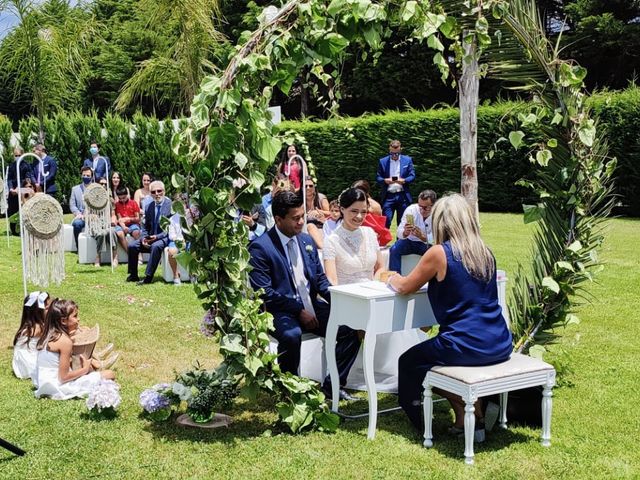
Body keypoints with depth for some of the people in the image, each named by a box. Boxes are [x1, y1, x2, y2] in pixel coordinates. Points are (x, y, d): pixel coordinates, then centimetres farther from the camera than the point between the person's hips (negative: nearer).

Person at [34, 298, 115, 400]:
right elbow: (64, 377, -19)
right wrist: (85, 369, -6)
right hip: (59, 385, -8)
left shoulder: (48, 334, 5)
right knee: (109, 375, -10)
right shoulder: (65, 341, -20)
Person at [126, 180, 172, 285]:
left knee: (156, 246, -36)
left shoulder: (171, 205, -9)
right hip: (151, 237, 7)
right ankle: (133, 275, 5)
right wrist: (144, 238, -8)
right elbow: (145, 226, 14)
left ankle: (148, 277, -30)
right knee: (132, 246, -9)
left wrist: (157, 236, -23)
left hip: (165, 237, -6)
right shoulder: (149, 207, 11)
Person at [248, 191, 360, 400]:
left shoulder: (307, 241, 12)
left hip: (311, 306, 6)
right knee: (291, 335, -37)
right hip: (280, 311, -6)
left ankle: (332, 384, 1)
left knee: (350, 329, -16)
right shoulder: (260, 247, -9)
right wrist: (299, 311, -18)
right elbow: (264, 292, -14)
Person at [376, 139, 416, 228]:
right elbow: (378, 177, 6)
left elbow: (412, 176, 4)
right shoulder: (383, 161, 7)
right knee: (386, 220, -8)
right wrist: (385, 180, -16)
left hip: (403, 195, 1)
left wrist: (404, 180, -16)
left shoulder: (407, 160, 7)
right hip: (388, 196, 0)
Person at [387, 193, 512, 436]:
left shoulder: (439, 253, -10)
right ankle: (474, 416, 22)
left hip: (465, 348, -6)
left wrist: (393, 279, 23)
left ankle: (465, 411, 14)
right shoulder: (486, 253, 8)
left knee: (408, 363, 18)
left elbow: (404, 287, 2)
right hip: (501, 347, 7)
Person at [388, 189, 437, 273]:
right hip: (410, 241, 1)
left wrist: (422, 237, -43)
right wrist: (405, 233, -46)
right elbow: (399, 232, -21)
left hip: (428, 244, -1)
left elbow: (435, 239, -23)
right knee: (394, 250, -25)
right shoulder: (411, 209, -20)